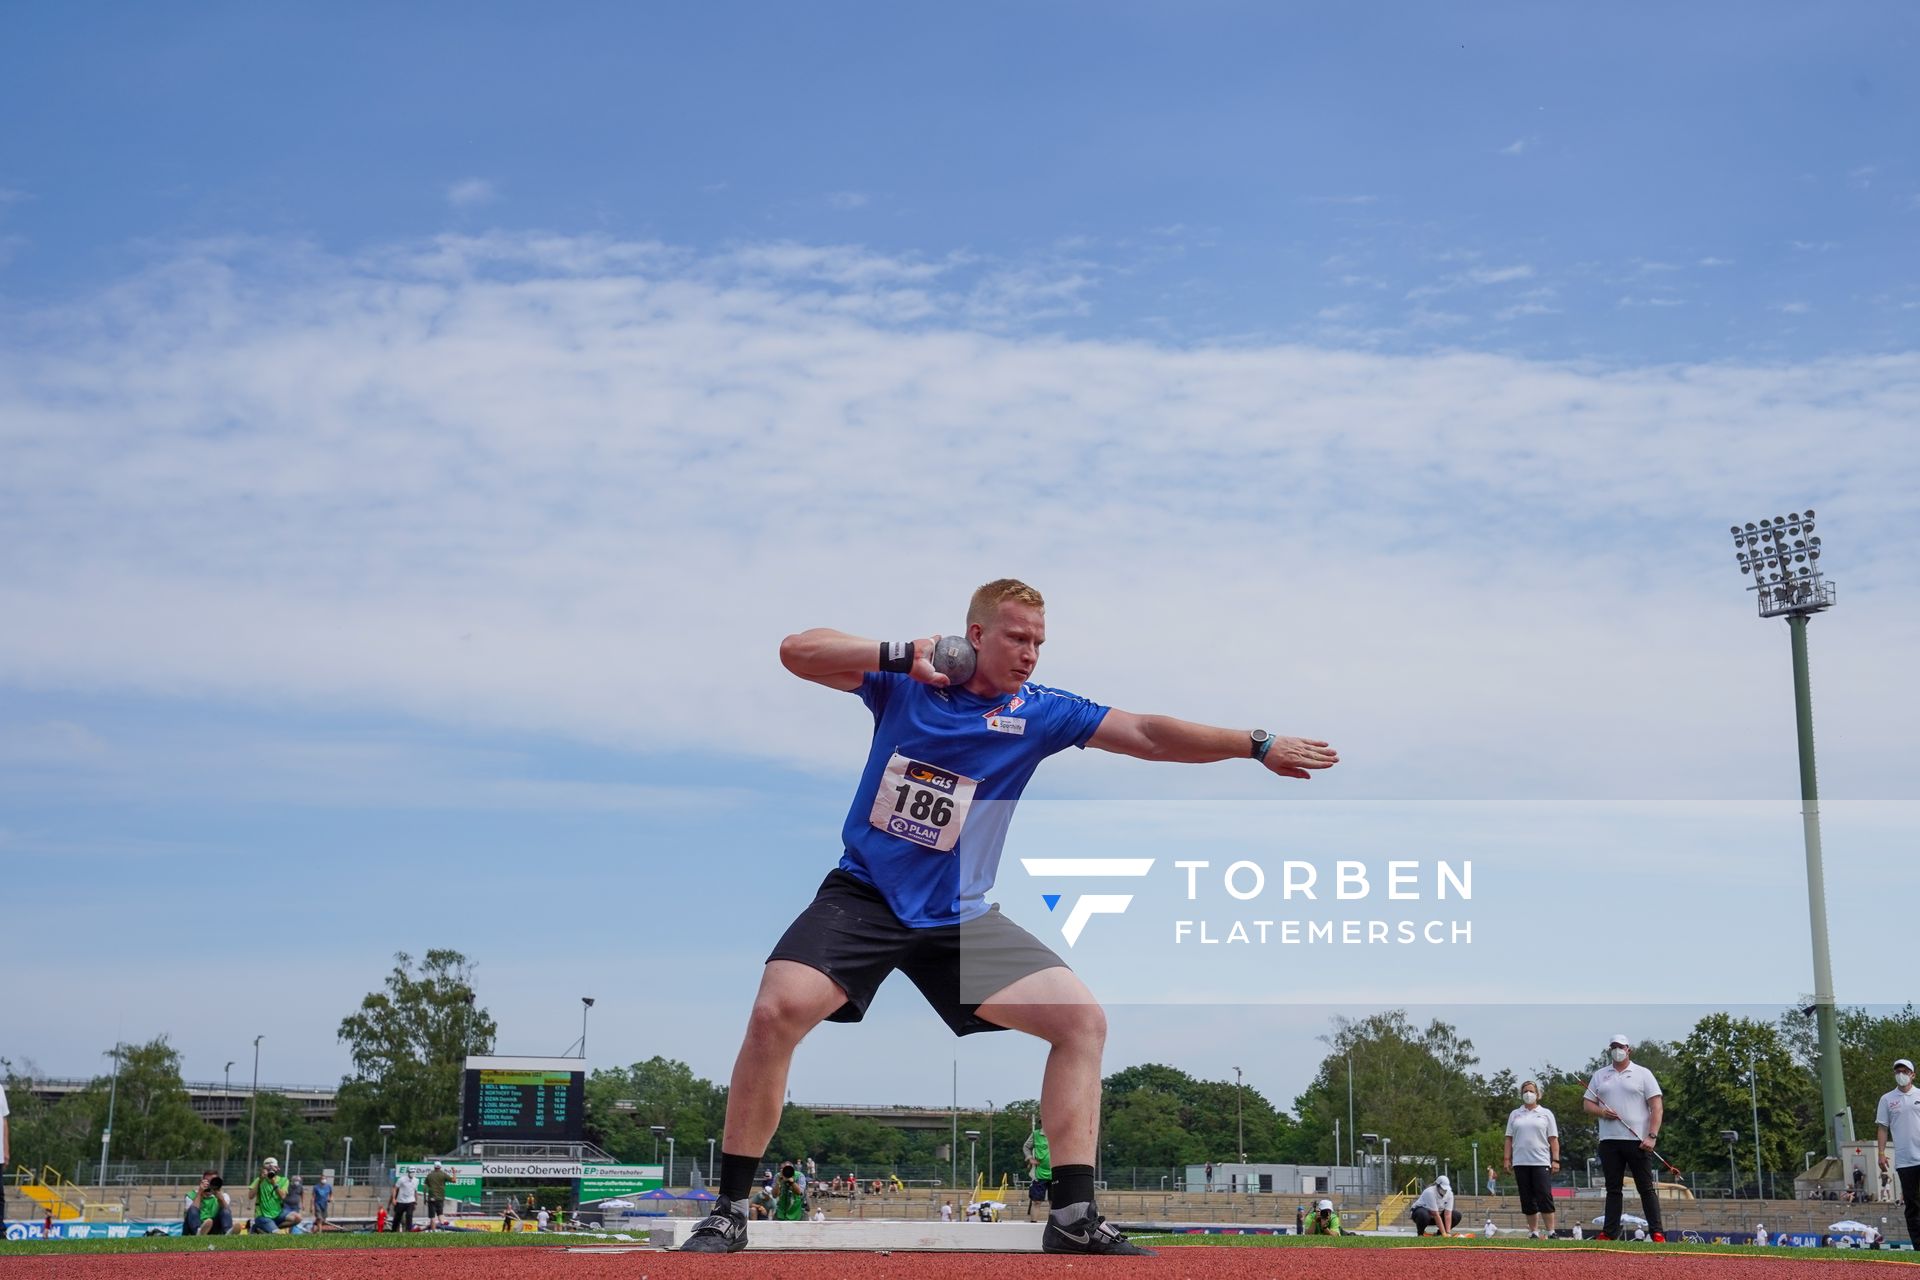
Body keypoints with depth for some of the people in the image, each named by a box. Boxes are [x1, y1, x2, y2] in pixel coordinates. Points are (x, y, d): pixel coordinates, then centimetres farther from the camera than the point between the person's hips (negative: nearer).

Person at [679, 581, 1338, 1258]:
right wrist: (902, 656, -22)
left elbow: (1146, 734, -3)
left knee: (1083, 1019, -8)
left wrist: (1256, 745, -10)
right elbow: (796, 651, -12)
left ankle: (1072, 1215, -1)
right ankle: (729, 1211, -10)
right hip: (862, 897, -3)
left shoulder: (1040, 712, 1)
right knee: (776, 1012, -26)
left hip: (960, 917, 3)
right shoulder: (903, 680, -3)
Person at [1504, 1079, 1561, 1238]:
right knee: (1527, 1200, 3)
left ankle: (1551, 1232, -8)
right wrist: (1507, 1158, 4)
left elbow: (1553, 1139, 4)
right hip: (1520, 1163, 3)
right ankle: (1533, 1232, 8)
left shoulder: (1546, 1114, 9)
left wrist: (1556, 1160, -5)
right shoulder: (1514, 1114, 15)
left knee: (1544, 1197, -10)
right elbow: (1509, 1138, 14)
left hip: (1541, 1162, -3)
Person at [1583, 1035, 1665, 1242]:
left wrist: (1652, 1136, -14)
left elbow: (1657, 1107, -2)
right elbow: (1587, 1103, 15)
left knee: (1646, 1187, -4)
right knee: (1613, 1188, 6)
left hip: (1637, 1140, -3)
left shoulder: (1643, 1074, 4)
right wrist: (1601, 1111, -8)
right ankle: (1610, 1233, 7)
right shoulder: (1600, 1075, 16)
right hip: (1609, 1140, 4)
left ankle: (1657, 1233, -3)